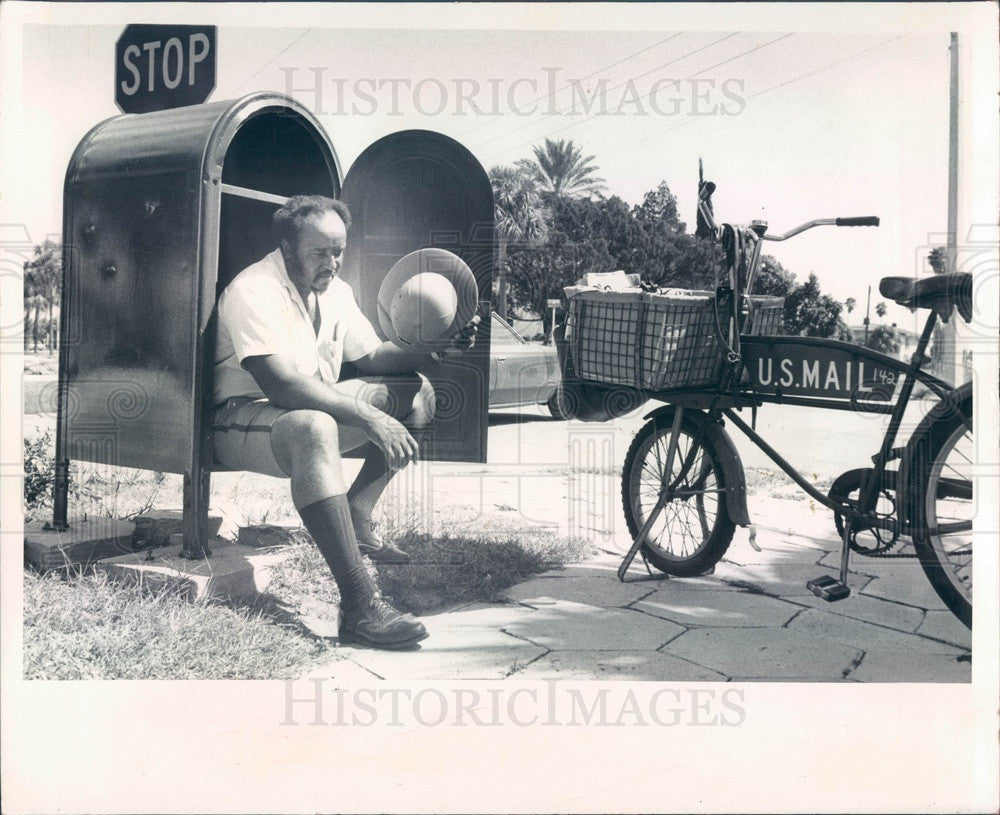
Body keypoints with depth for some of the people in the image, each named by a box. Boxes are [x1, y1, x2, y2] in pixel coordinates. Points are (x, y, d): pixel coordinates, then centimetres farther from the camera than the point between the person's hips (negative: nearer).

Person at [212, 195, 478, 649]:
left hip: (318, 408, 9)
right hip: (244, 419, -9)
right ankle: (359, 605, -45)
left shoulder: (335, 290, 8)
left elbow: (372, 357, 13)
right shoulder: (254, 292, -20)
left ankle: (357, 518, -5)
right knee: (313, 428, -42)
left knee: (416, 391, 0)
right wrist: (370, 417, -37)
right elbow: (281, 385, -32)